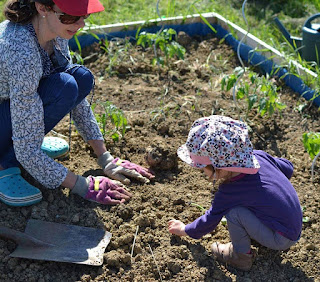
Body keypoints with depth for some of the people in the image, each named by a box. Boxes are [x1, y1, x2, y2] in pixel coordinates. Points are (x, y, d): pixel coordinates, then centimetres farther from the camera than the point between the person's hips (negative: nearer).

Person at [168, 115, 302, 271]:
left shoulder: (228, 192, -24)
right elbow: (288, 168, 8)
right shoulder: (259, 156, -8)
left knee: (233, 211, -22)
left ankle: (242, 256, 0)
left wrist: (185, 230, 10)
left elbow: (210, 220, -8)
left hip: (282, 240, -8)